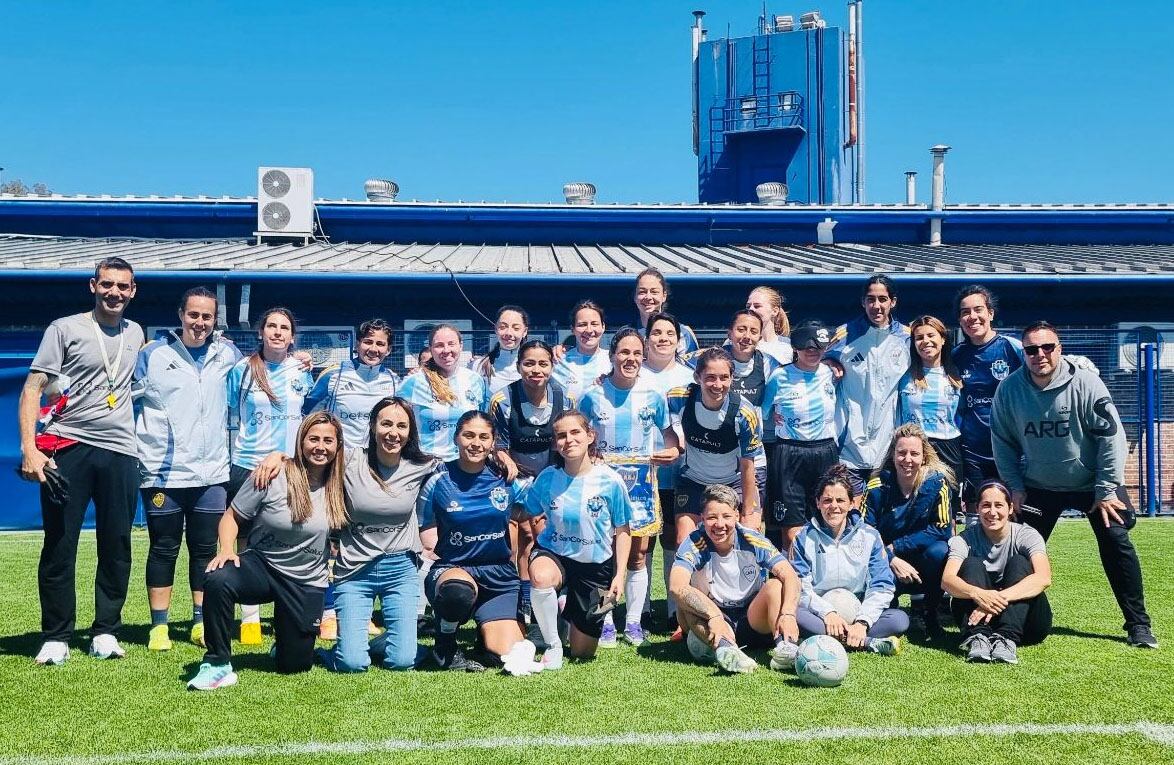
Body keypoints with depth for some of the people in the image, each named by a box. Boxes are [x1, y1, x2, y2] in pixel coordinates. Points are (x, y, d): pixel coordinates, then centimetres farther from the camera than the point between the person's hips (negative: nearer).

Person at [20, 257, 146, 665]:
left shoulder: (135, 333, 15)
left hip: (120, 451, 4)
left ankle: (106, 632, 15)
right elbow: (33, 388, -4)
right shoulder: (65, 329, 2)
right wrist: (29, 449, -14)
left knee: (117, 547, 5)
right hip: (67, 448, -3)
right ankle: (56, 638, 9)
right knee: (59, 546, 0)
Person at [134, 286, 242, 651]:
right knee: (163, 550, 5)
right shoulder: (152, 354, 1)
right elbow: (130, 401, 7)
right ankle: (159, 626, 14)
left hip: (212, 474, 2)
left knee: (206, 550, 8)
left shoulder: (228, 355, 8)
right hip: (162, 473, -2)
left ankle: (201, 622, 19)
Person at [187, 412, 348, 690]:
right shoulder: (272, 477, -13)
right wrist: (227, 550, -23)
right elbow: (232, 516, -6)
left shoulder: (339, 484, -4)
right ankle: (218, 664, -19)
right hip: (261, 565, -2)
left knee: (295, 664, 3)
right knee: (217, 580, -35)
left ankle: (286, 638, 41)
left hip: (306, 584, 2)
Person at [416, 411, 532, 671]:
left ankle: (485, 627, 26)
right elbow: (428, 545, 0)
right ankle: (445, 647, -8)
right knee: (458, 590, -40)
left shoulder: (506, 480, 1)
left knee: (509, 653, -12)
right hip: (451, 569, -3)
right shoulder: (437, 483, -5)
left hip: (500, 574, 3)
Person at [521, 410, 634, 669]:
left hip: (595, 564, 0)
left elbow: (622, 530, -3)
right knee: (541, 578, -40)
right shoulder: (546, 478, -10)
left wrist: (620, 575, -7)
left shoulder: (610, 481, -14)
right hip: (553, 553, 0)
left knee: (583, 653, 8)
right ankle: (553, 645, -14)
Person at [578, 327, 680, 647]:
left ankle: (633, 621, 16)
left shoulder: (653, 396, -1)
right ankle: (606, 622, 11)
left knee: (637, 555, 5)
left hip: (640, 482, 1)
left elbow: (668, 431, 10)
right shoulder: (592, 395, -2)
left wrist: (674, 451, -9)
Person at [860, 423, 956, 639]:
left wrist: (895, 547, -17)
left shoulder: (937, 482, -12)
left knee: (939, 552, -32)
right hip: (887, 565, 0)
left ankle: (927, 610, -4)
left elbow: (942, 529, -14)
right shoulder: (878, 485, -10)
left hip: (923, 564, 0)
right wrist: (892, 560, -25)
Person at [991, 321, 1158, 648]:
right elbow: (1003, 441, 1)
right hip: (1038, 486, 2)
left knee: (1116, 543, -10)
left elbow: (1112, 436, -15)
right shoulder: (1009, 389, -12)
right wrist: (1015, 486, -2)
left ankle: (1138, 624, 2)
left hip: (1091, 483, -2)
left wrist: (1106, 490, -14)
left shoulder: (1085, 383, -19)